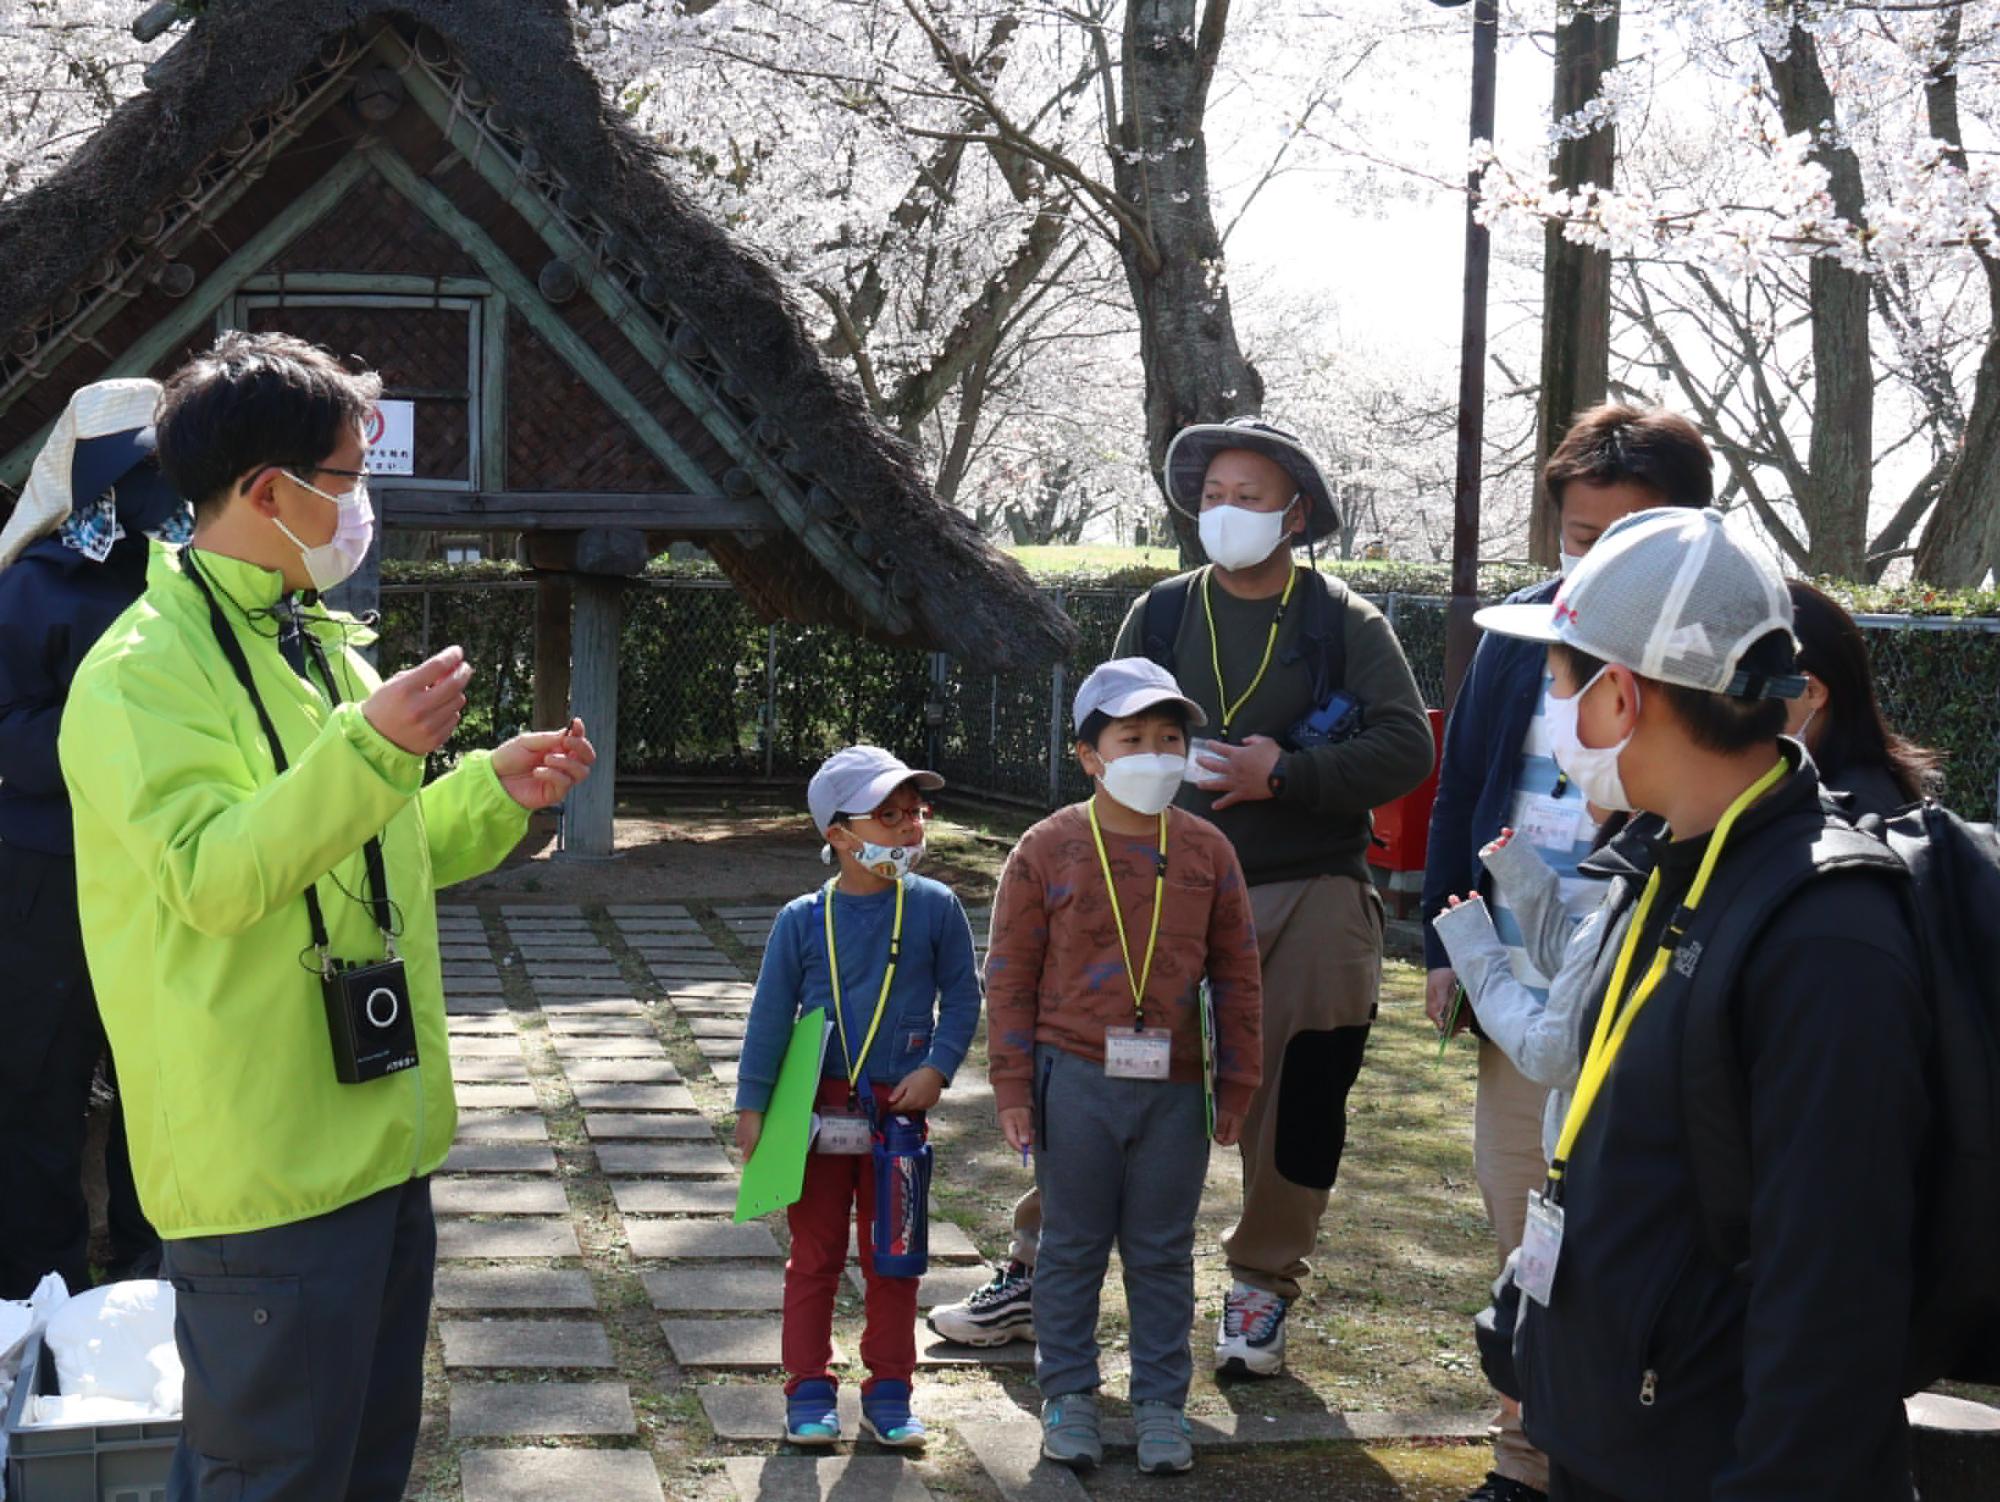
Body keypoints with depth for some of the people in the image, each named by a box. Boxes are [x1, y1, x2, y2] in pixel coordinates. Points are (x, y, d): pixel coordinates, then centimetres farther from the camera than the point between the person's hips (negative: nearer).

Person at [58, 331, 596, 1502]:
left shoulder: (320, 648, 15)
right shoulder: (146, 669, -14)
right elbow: (211, 878, -25)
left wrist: (496, 793, 9)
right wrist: (369, 748, -33)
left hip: (376, 1133, 9)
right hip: (268, 1166, -9)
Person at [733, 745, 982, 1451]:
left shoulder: (935, 908, -3)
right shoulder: (803, 919, -5)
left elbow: (963, 995, 4)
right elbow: (770, 1014, 0)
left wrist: (937, 1066, -8)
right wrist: (752, 1105, -1)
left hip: (899, 1110, 1)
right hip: (818, 1112, -1)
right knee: (815, 1255, 9)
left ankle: (888, 1393, 21)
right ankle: (809, 1392, 19)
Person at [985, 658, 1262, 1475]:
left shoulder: (1208, 851, 3)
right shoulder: (1048, 849, -3)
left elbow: (1236, 976, 9)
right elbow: (1011, 973, 0)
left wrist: (1236, 1085, 8)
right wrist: (1013, 1085, -3)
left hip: (1174, 1086, 2)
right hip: (1075, 1079, -2)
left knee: (1163, 1253, 10)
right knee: (1072, 1246, 9)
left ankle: (1160, 1400, 20)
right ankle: (1068, 1392, 21)